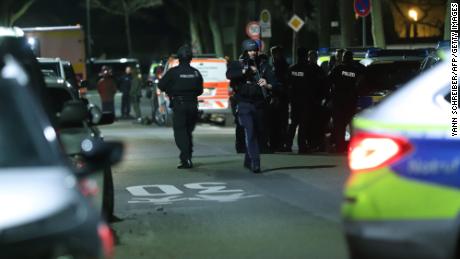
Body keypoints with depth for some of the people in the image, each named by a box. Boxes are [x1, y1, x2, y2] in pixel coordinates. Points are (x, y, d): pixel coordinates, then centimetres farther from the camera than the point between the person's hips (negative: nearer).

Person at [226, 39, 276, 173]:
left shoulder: (264, 66, 7)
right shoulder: (237, 65, 3)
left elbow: (273, 80, -7)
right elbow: (229, 75, -17)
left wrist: (268, 85, -29)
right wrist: (245, 71, -25)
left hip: (259, 104, 3)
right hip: (244, 104, -3)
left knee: (257, 133, 11)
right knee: (250, 132, -15)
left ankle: (248, 161, 28)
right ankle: (255, 162, -20)